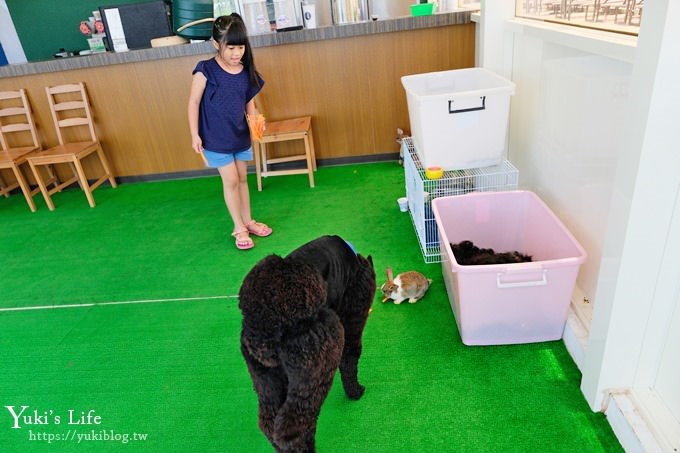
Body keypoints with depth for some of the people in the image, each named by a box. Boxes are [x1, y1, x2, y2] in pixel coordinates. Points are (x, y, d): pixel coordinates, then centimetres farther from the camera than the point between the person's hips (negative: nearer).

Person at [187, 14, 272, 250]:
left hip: (241, 136, 5)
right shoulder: (206, 71, -14)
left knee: (242, 178, 15)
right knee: (230, 180, -1)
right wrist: (194, 135, -12)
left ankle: (248, 221, 29)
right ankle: (239, 227, 14)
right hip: (216, 139, -5)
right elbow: (194, 102, -9)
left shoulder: (247, 72, -1)